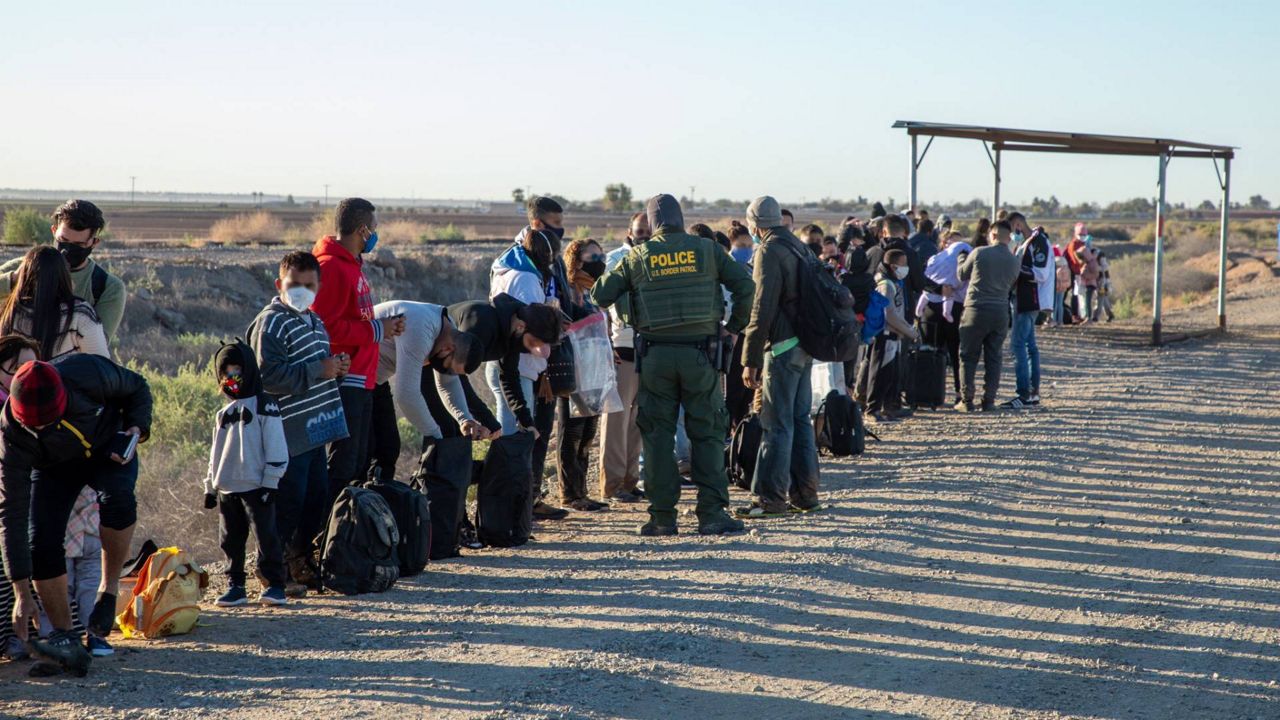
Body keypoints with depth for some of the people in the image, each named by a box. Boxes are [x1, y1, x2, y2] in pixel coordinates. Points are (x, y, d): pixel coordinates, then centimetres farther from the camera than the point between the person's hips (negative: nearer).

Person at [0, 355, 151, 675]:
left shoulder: (87, 373, -37)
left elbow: (138, 388, -12)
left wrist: (137, 428, -31)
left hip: (110, 449, -1)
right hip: (54, 467, 1)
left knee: (117, 499, -33)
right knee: (41, 543, -19)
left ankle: (110, 587, -13)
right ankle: (65, 638, -10)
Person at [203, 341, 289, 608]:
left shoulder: (264, 406, -2)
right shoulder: (223, 413, 18)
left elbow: (276, 449, -7)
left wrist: (270, 482, -12)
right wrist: (210, 486, 17)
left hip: (255, 487, -7)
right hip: (226, 488, 7)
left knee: (266, 536, -7)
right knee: (230, 540, 8)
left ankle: (275, 585, -3)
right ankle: (235, 586, 14)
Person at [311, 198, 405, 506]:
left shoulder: (352, 265, 17)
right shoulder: (332, 267, -15)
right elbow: (325, 326, -22)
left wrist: (383, 325, 6)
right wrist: (376, 330, -15)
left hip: (360, 381, 11)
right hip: (344, 381, -11)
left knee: (357, 462, 16)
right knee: (342, 467, -7)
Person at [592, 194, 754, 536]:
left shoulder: (638, 257, 4)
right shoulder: (706, 250, 3)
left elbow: (600, 295, 3)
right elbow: (745, 286, 0)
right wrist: (734, 327, 11)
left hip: (656, 354, 0)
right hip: (700, 352, 0)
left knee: (658, 434, 7)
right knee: (707, 433, 6)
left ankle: (662, 516, 7)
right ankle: (711, 514, 1)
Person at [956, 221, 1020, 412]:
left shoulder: (979, 253, -8)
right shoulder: (1015, 261, 4)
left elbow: (962, 275, 6)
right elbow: (1011, 287, 13)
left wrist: (961, 260, 25)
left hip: (976, 310, -3)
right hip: (1001, 313, 3)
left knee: (969, 357, 5)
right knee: (993, 359, 10)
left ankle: (966, 400, 3)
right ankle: (989, 401, 9)